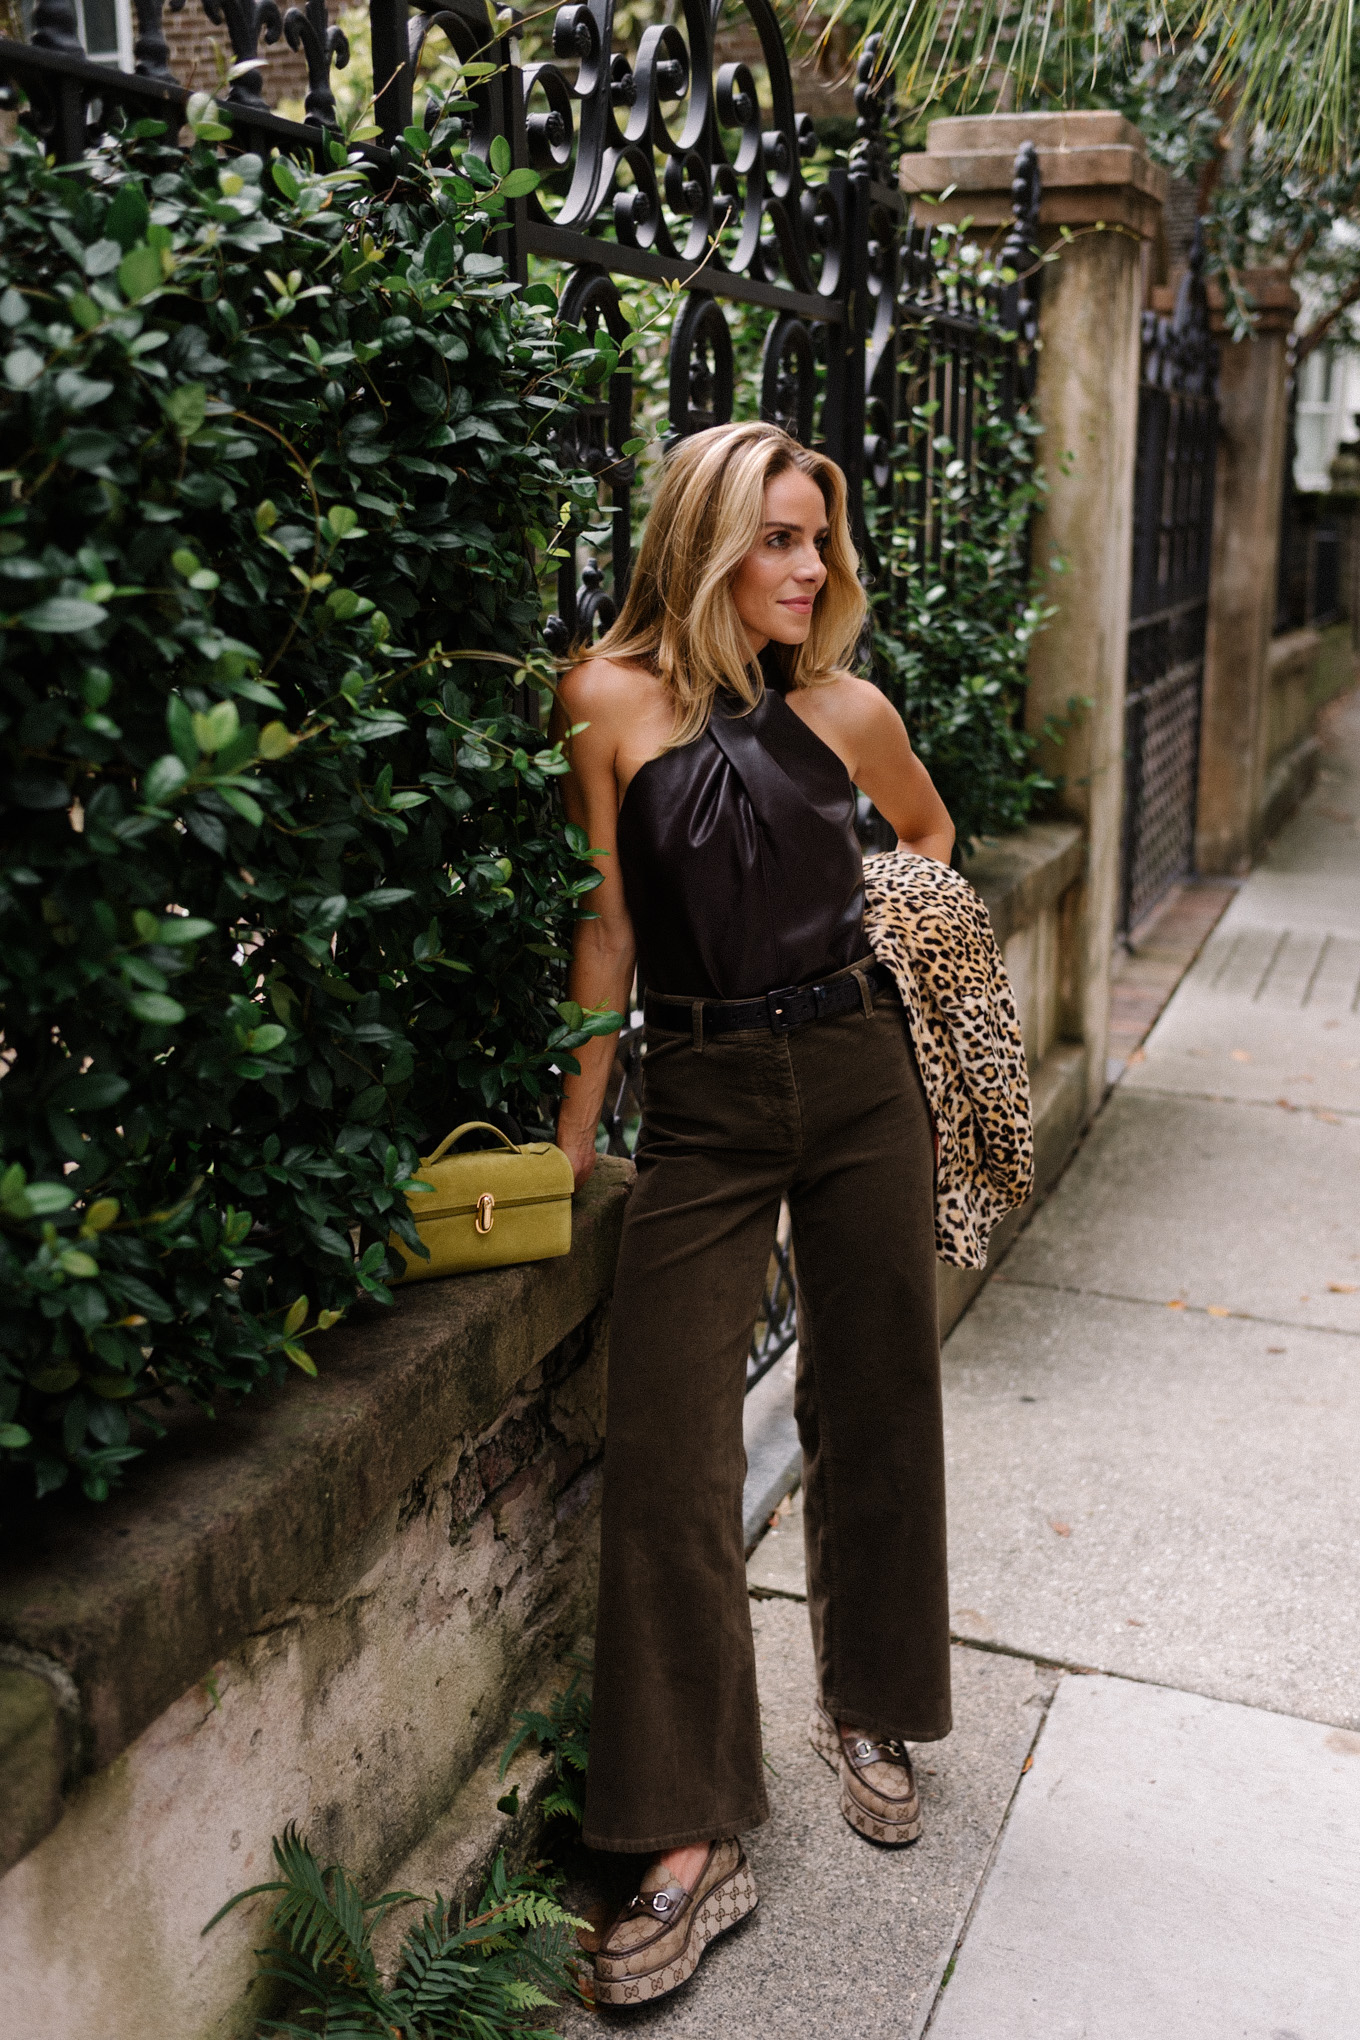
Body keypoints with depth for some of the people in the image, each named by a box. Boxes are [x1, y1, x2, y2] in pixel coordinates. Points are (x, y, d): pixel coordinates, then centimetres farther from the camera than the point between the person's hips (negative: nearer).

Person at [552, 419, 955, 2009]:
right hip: (701, 1099, -2)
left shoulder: (845, 710, 2)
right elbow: (605, 926, 0)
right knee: (669, 1444, -7)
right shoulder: (614, 700, -4)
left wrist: (860, 936, 9)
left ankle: (866, 1711, 35)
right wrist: (574, 1127, 1)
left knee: (875, 1406, 11)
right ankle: (694, 1837, 4)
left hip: (857, 1078, 3)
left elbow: (930, 835, 23)